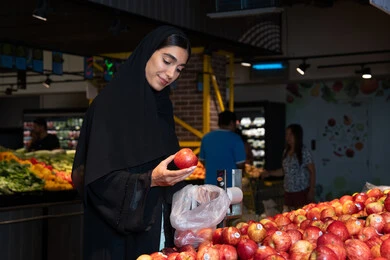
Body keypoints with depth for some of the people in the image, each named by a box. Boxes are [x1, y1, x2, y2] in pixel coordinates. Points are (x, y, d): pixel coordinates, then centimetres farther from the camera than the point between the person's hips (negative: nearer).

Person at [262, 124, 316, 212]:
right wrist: (269, 173, 5)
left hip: (302, 191, -6)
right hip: (288, 191, 6)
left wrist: (311, 190, -12)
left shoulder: (304, 152, -8)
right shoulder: (286, 152, 10)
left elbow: (312, 171, -7)